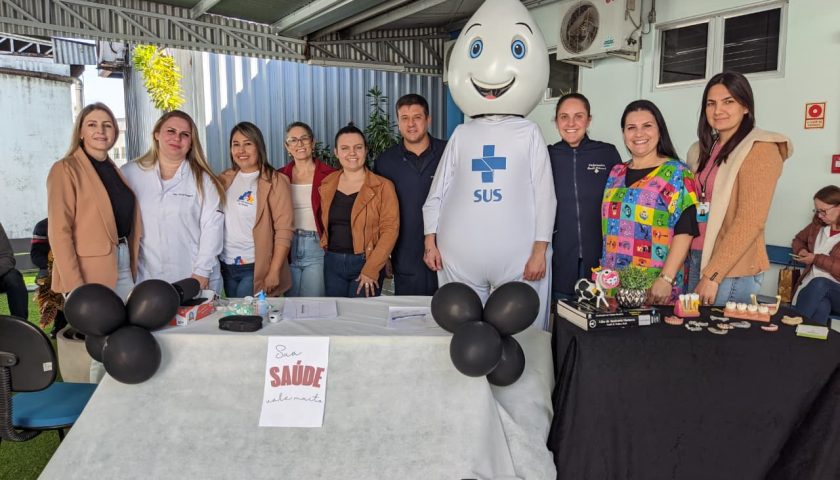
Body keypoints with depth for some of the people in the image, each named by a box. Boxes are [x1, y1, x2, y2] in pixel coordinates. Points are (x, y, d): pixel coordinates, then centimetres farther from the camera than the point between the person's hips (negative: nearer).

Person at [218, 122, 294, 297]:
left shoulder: (274, 181, -9)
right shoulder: (225, 179, 8)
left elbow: (284, 230, -13)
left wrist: (274, 271, -17)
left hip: (256, 268, -5)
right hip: (227, 266, 6)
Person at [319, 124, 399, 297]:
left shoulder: (382, 186, -6)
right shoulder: (326, 185, 7)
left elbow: (390, 229, -11)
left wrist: (371, 269, -16)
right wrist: (326, 247, 4)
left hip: (365, 263, -4)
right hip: (332, 263, 4)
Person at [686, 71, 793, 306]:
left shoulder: (760, 150, -9)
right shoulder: (703, 150, 12)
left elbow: (751, 222, -16)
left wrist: (713, 274, -18)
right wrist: (695, 264, 4)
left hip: (733, 270, -7)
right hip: (696, 259, 7)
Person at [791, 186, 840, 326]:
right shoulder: (818, 223, 7)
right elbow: (799, 239, 27)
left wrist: (817, 259, -16)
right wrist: (801, 250, 5)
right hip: (812, 286, 2)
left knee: (819, 284, -35)